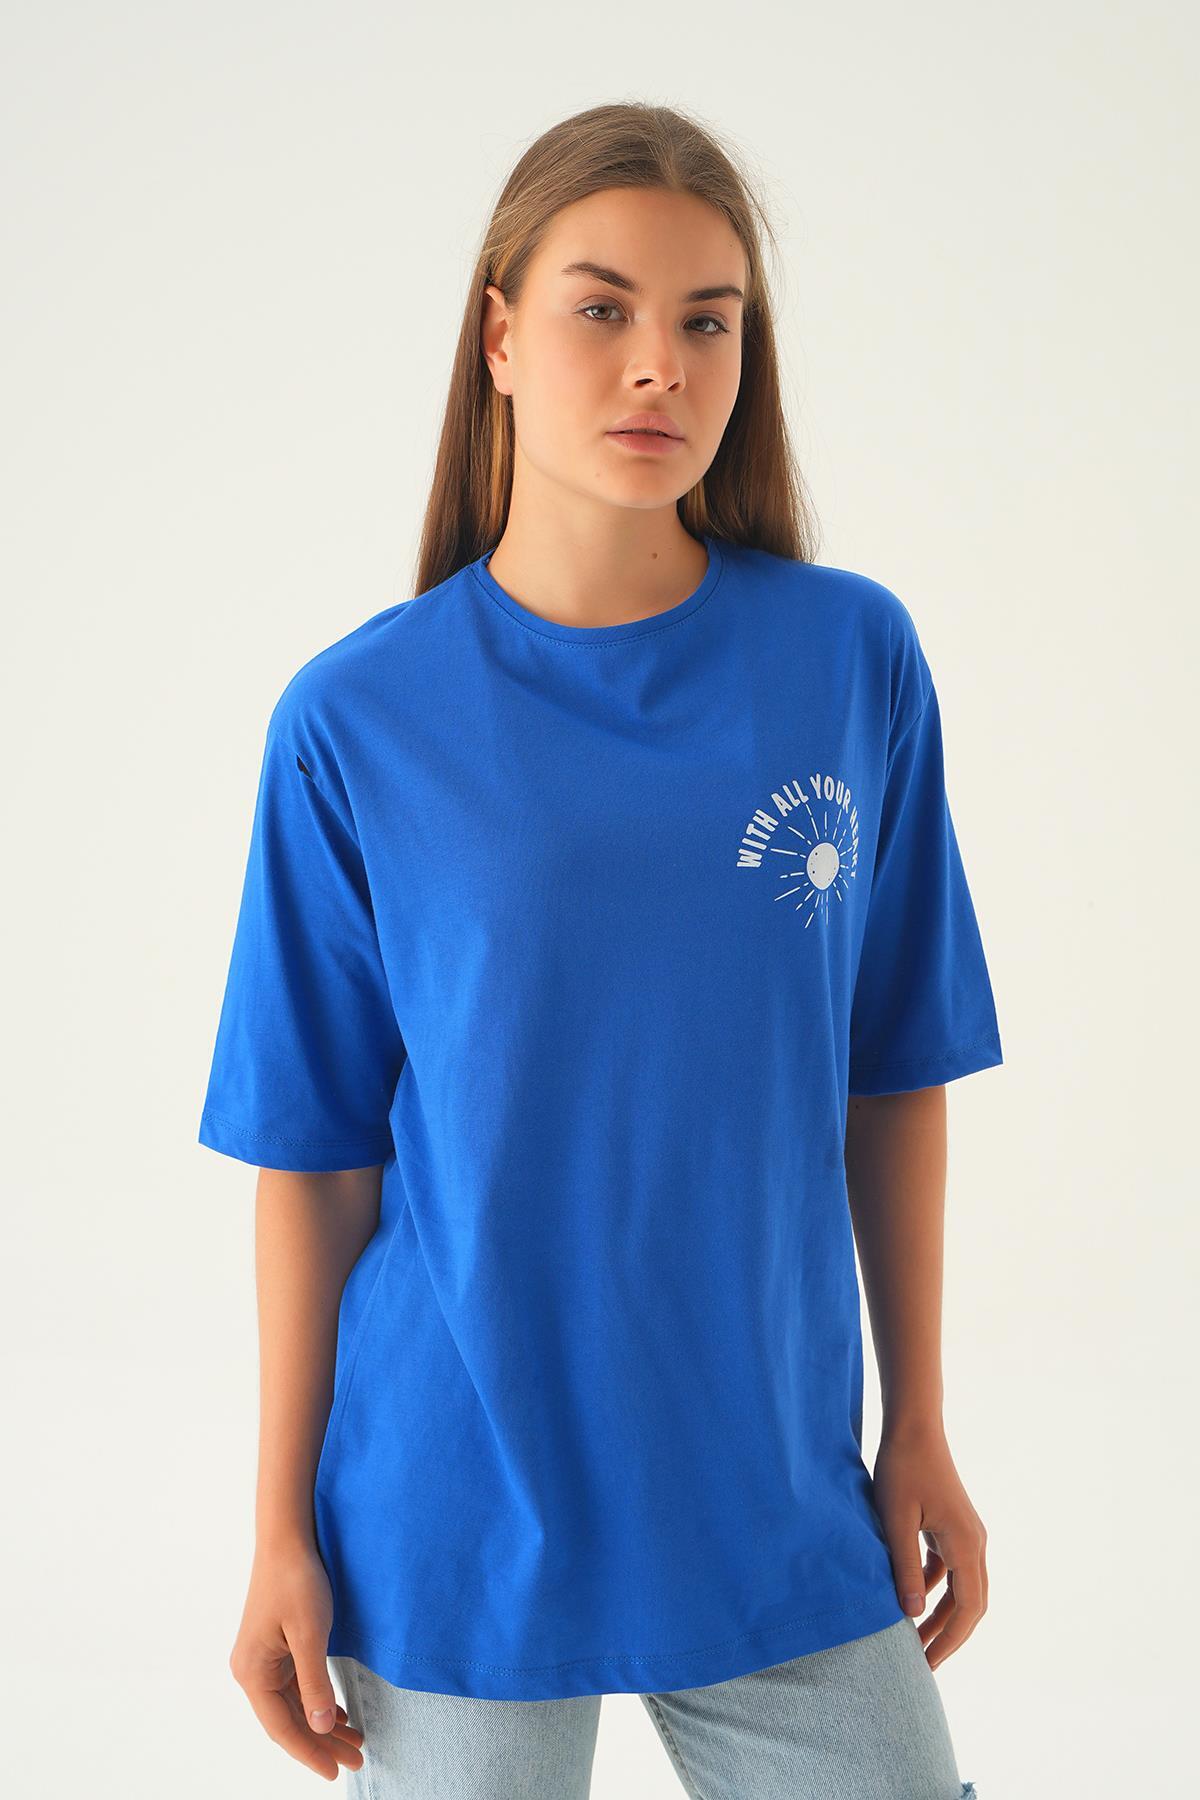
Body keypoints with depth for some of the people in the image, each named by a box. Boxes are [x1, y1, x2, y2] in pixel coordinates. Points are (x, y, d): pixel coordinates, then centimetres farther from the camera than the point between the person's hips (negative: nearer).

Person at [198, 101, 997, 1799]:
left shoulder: (856, 660, -5)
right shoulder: (358, 721, -9)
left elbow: (896, 1072, 2)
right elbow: (314, 1152, -5)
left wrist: (919, 1431, 5)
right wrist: (284, 1530, -1)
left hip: (781, 1506, 2)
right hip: (459, 1520, -1)